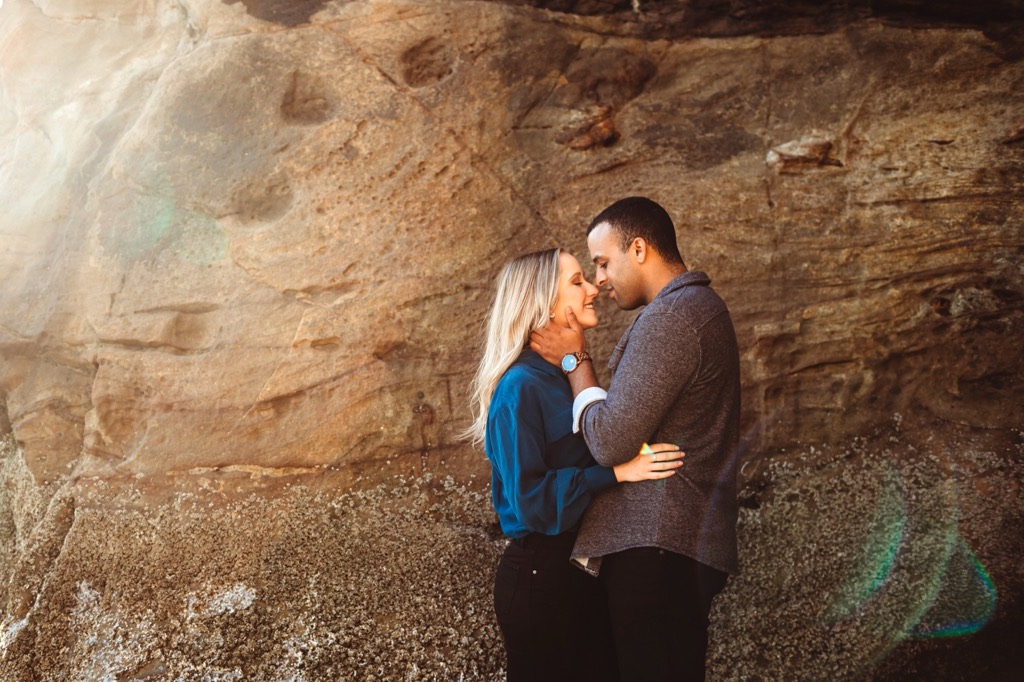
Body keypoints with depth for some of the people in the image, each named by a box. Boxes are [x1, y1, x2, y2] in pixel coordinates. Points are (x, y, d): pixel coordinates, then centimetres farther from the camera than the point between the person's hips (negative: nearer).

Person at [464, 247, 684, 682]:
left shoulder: (568, 374, 9)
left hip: (580, 566, 8)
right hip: (539, 574, -8)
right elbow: (529, 497, -23)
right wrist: (617, 472, -25)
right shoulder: (521, 387, -18)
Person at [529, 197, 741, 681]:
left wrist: (574, 360, -8)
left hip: (653, 548, -10)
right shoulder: (701, 305, 17)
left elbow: (611, 442, -20)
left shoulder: (667, 319, -17)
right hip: (692, 541, 10)